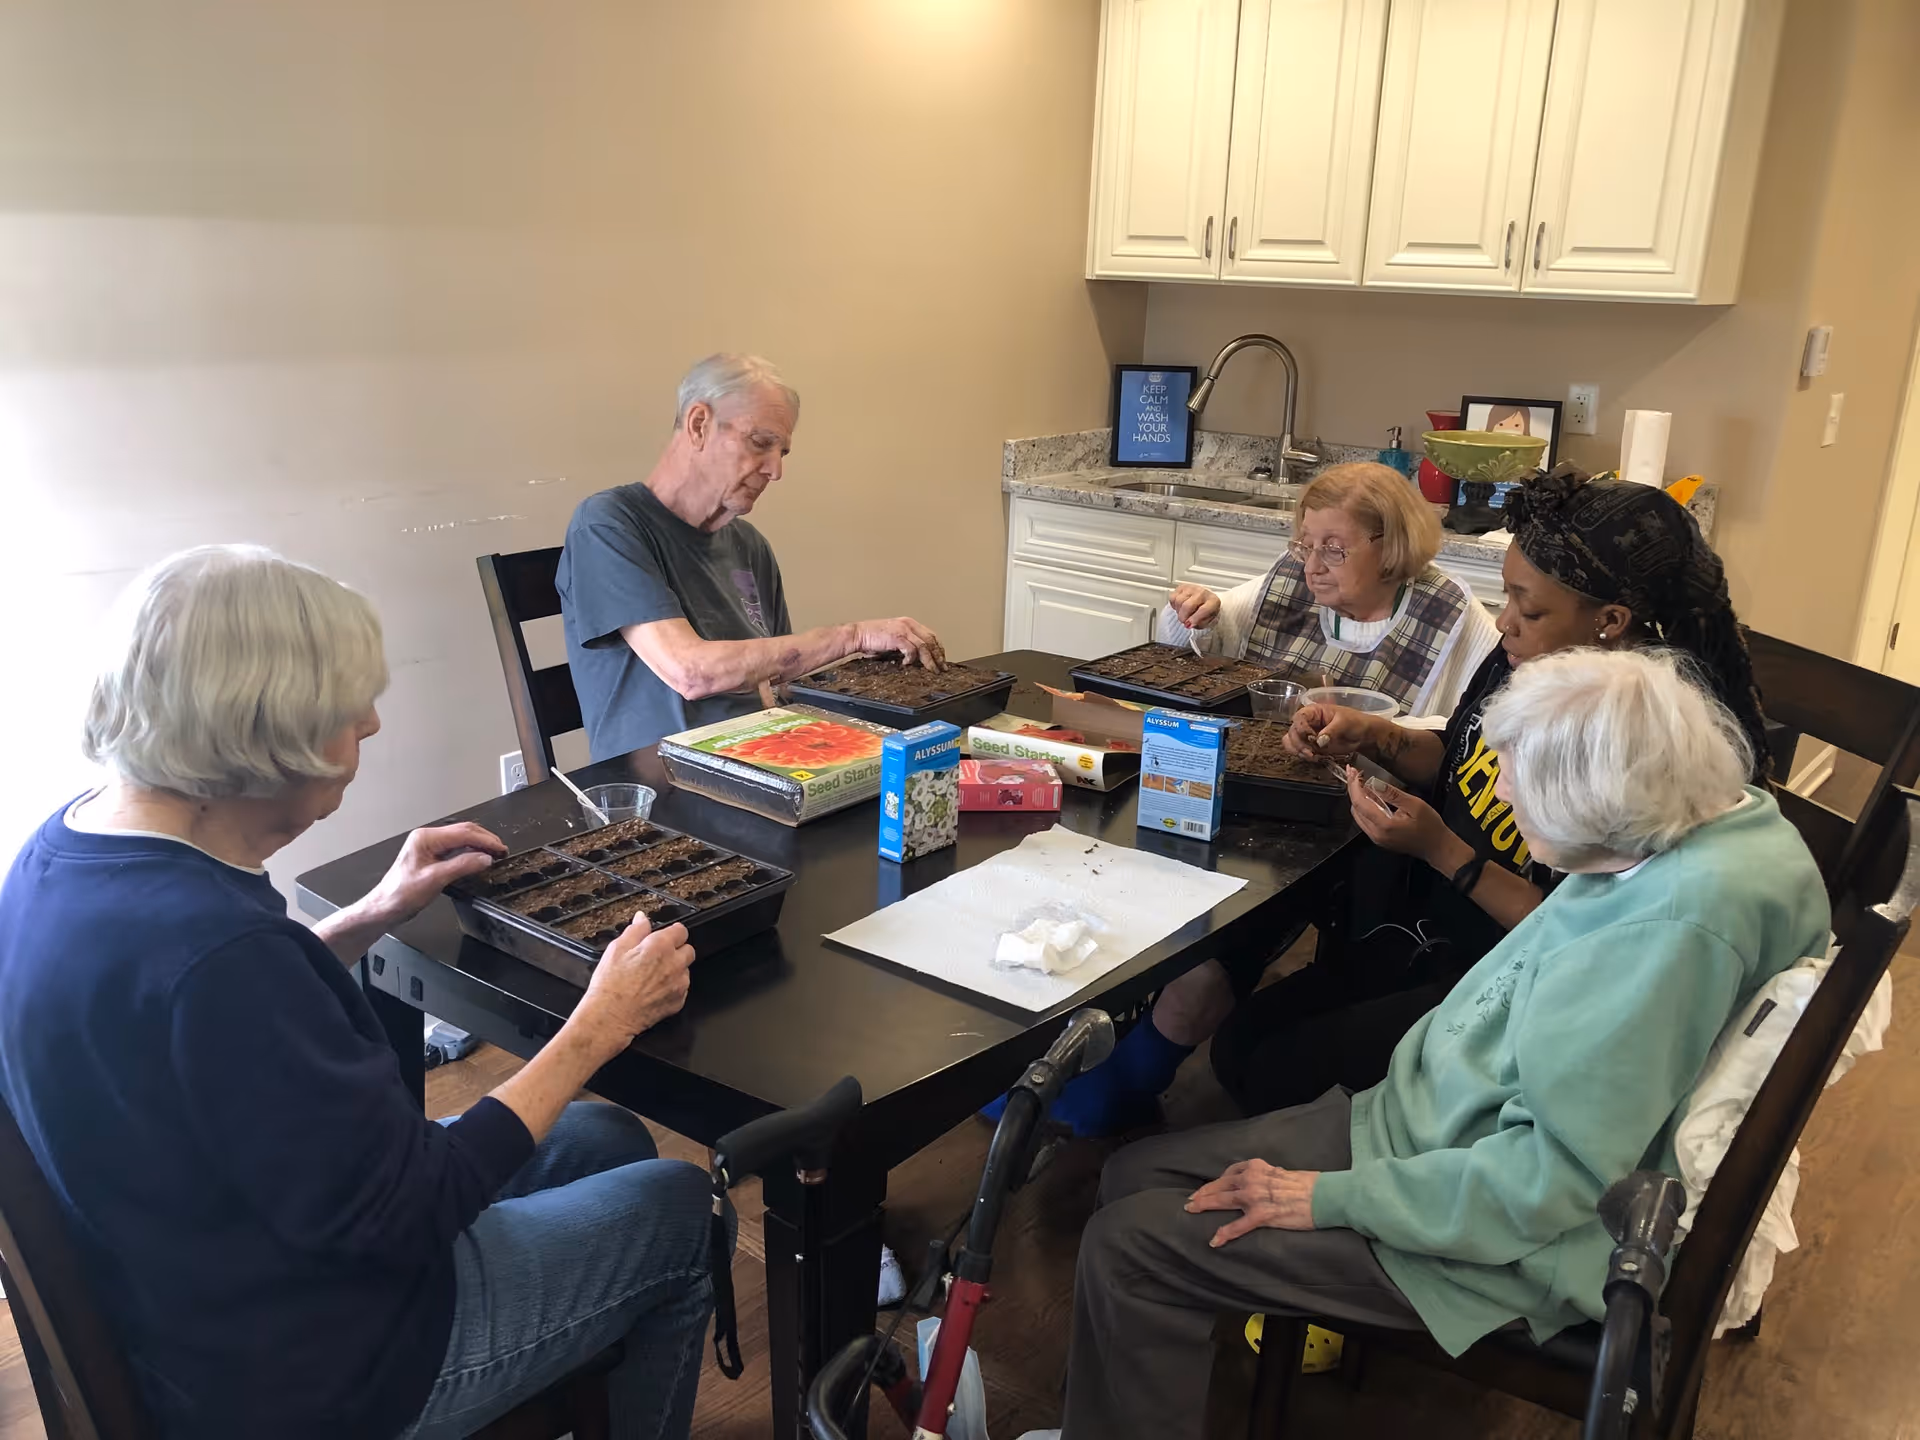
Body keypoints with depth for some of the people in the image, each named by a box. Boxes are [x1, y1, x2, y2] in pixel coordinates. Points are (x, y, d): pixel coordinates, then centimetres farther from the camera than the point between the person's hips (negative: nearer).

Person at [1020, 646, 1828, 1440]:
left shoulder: (1679, 917, -30)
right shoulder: (1706, 823, -2)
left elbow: (1552, 1176, -27)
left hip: (1496, 1232, -9)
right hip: (1437, 1119, 9)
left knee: (1128, 1245, -10)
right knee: (1135, 1175, 8)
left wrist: (1331, 1199, -20)